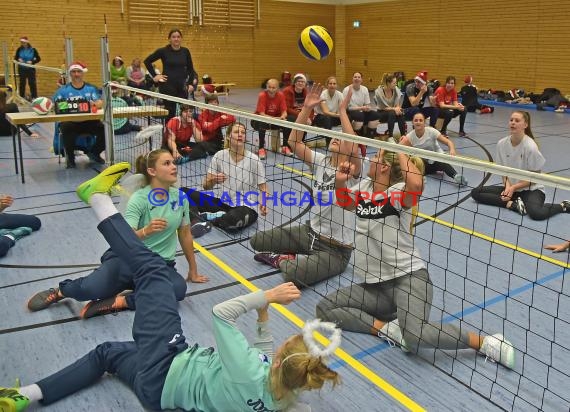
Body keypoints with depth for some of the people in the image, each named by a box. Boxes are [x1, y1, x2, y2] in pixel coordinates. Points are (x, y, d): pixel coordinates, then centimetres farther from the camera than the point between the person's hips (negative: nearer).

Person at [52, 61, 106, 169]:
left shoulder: (91, 88, 13)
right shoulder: (63, 90, 11)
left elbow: (100, 103, -1)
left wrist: (95, 104, -25)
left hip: (89, 121, 2)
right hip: (69, 121, -2)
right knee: (67, 128, -35)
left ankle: (94, 153, 6)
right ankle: (70, 157, -10)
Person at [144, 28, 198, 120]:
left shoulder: (185, 51, 5)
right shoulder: (163, 51, -4)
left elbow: (190, 68, 14)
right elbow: (147, 61, 2)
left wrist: (191, 84, 4)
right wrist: (154, 76, -3)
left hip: (182, 86, 3)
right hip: (167, 85, -3)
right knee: (170, 112, 0)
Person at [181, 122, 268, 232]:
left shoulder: (254, 160, -9)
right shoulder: (219, 155, -2)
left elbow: (263, 189, -4)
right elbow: (206, 186, 0)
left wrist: (263, 204, -25)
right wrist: (214, 180, -23)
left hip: (245, 207, -3)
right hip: (222, 202, 4)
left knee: (234, 218, -41)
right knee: (184, 191, -12)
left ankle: (204, 217, -14)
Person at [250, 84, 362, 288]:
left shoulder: (351, 170, -15)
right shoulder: (321, 161, 1)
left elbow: (355, 150, -38)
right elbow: (294, 142, -8)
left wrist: (342, 110, -33)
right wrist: (307, 108, -17)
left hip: (335, 248, -6)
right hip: (311, 231, 6)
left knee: (293, 274, -30)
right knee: (257, 240, 5)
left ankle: (282, 259, 2)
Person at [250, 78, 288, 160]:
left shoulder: (280, 95, -12)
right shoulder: (262, 95, -22)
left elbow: (284, 112, -12)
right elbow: (262, 114, -28)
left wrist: (282, 117, -36)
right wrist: (275, 119, -41)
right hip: (260, 119, -3)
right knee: (262, 124, -37)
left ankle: (285, 146, -2)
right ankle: (261, 149, -22)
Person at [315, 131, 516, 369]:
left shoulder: (397, 192, -14)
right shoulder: (363, 187, 7)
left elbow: (416, 185, -38)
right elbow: (346, 203, 28)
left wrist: (401, 152, -22)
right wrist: (340, 182, 6)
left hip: (408, 277, -7)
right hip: (375, 283, 7)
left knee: (415, 336, -31)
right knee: (324, 309, -5)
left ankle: (487, 342, -9)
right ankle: (387, 327, -10)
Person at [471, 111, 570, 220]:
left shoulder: (530, 147, -19)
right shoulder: (501, 144, -5)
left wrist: (514, 188, -19)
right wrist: (507, 186, -13)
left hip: (531, 189, -6)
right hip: (510, 187, 6)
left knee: (536, 213, -37)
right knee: (476, 192, -11)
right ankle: (513, 205, -18)